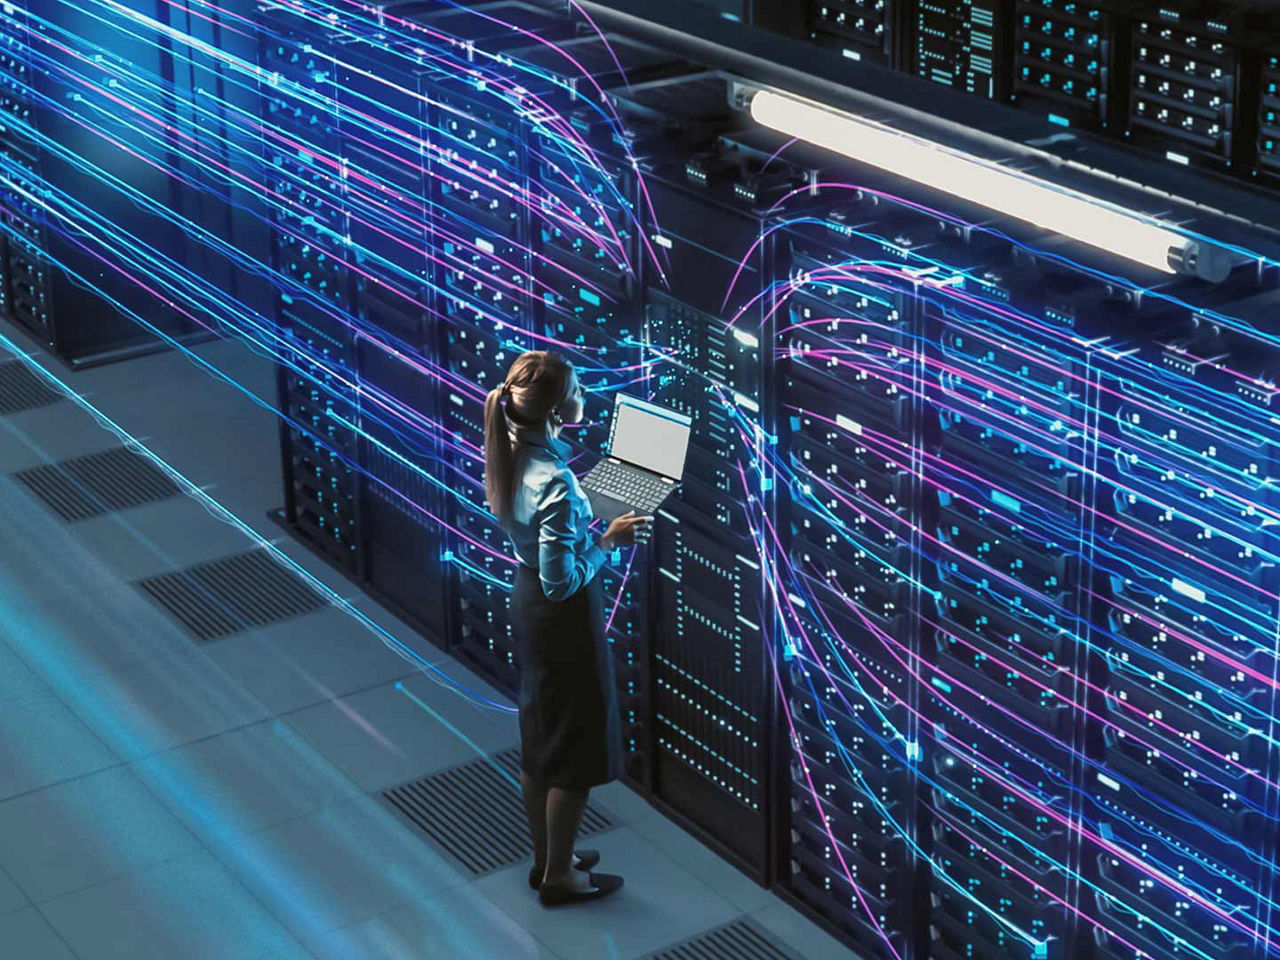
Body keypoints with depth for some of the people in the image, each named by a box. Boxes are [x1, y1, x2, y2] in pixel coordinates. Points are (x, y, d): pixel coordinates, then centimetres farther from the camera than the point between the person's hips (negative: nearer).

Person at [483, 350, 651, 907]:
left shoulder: (511, 453, -5)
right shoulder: (554, 482, -31)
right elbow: (561, 580, -28)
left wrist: (586, 514, 10)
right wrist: (609, 541, -17)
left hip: (525, 602, 9)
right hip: (564, 616, -9)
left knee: (540, 739, 21)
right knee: (579, 747, 8)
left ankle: (546, 858, 36)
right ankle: (559, 876, 22)